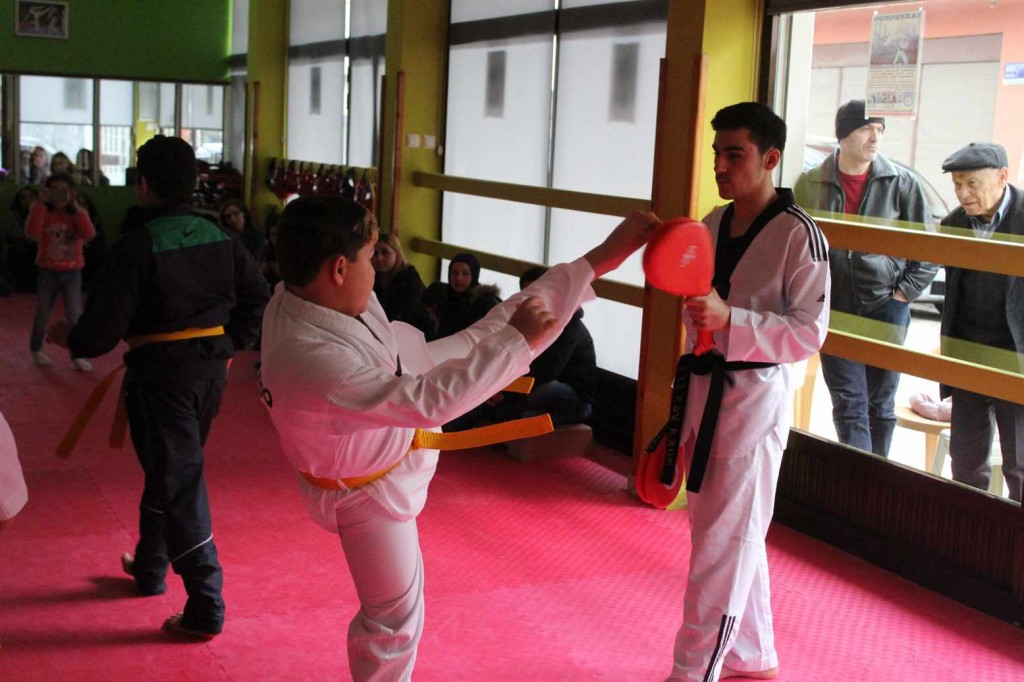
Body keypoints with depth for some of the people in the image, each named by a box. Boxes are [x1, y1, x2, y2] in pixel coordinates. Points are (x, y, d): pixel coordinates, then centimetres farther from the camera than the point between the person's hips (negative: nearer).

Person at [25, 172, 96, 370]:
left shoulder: (78, 215, -1)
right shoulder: (44, 213, -4)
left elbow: (89, 235, -20)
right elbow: (32, 233, -23)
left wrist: (76, 207, -24)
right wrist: (39, 205, -26)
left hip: (72, 273, 0)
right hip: (47, 272, 0)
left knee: (75, 316, -4)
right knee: (42, 315, 9)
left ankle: (76, 355, 6)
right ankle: (36, 350, 29)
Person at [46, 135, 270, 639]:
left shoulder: (135, 247, -16)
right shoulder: (220, 238, 3)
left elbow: (101, 332, -15)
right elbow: (258, 296, 10)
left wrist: (66, 337, 6)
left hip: (159, 371, -7)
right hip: (211, 367, 7)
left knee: (178, 484, 0)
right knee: (170, 469, 24)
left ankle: (206, 607, 2)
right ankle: (149, 567, 42)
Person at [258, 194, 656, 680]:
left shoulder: (299, 294, -20)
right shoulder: (309, 362, -47)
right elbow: (432, 401, -42)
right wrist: (517, 340, -32)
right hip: (369, 493, -7)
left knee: (483, 337, 10)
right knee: (394, 619, 10)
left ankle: (597, 261, 25)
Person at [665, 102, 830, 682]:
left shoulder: (799, 235, -14)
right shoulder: (713, 224, 8)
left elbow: (809, 333, -16)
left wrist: (729, 319, -28)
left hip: (756, 394, -8)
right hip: (704, 386, 8)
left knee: (724, 540, -1)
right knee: (735, 535, 18)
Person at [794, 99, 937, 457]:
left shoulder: (900, 182, -2)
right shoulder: (810, 184, 0)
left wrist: (905, 292, -2)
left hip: (886, 310, 0)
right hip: (834, 310, 0)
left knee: (881, 406, 9)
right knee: (848, 405, -1)